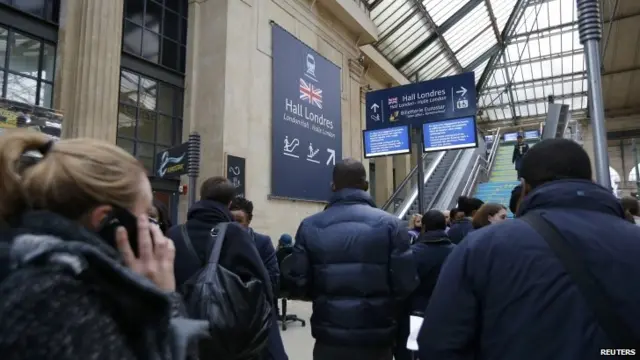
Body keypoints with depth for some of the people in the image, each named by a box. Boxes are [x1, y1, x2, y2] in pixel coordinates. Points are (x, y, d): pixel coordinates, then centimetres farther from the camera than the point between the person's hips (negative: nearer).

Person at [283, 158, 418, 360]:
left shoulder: (310, 226, -6)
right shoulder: (389, 224, -9)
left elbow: (297, 284, -7)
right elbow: (406, 284, -11)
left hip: (329, 338, 1)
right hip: (376, 338, -1)